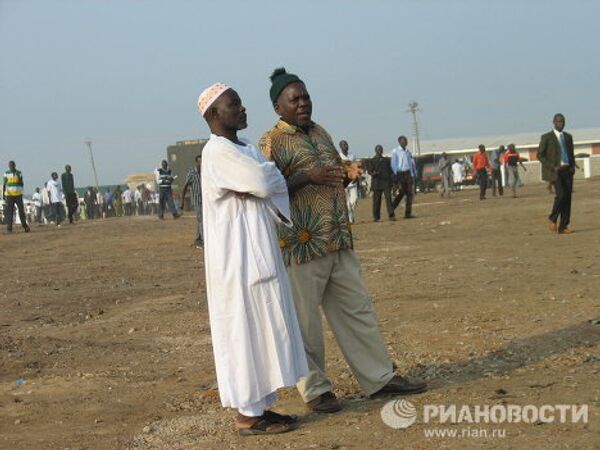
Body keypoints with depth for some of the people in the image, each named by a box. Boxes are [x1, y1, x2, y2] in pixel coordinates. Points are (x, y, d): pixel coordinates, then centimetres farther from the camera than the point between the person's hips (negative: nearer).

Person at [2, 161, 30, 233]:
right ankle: (9, 227, -1)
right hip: (9, 195, -1)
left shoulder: (19, 173, 5)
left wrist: (19, 177, -12)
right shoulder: (6, 173, 4)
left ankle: (25, 226, 4)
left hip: (18, 195, 1)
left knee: (21, 211, -2)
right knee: (9, 212, -3)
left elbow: (22, 184, 2)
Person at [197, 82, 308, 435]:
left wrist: (260, 182, -8)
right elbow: (264, 182, -20)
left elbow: (277, 185, 12)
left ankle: (259, 406, 19)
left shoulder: (247, 149, 16)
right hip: (239, 257, -9)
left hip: (260, 254, 9)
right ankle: (248, 415, 4)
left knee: (264, 329, 11)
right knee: (248, 331, -4)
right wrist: (266, 169, 0)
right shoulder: (217, 151, -14)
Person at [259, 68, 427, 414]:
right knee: (304, 321, 1)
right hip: (302, 244, -7)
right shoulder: (271, 142, -7)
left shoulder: (321, 133, 16)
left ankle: (380, 377, 21)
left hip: (340, 242, 8)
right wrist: (307, 176, -24)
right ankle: (315, 389, 14)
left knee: (358, 310, 12)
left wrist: (348, 173, 3)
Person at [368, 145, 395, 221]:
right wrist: (374, 173, -20)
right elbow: (369, 171, 2)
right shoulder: (372, 161, 7)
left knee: (388, 197, -10)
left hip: (386, 181, 2)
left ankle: (391, 215, -14)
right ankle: (376, 217, 6)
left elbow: (390, 170, 21)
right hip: (377, 182, -2)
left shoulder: (386, 160, 17)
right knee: (377, 200, -1)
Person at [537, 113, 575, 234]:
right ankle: (553, 219, 2)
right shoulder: (546, 137, -1)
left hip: (567, 170, 5)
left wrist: (573, 166, 5)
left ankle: (563, 226, 4)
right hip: (554, 171, -5)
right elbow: (540, 155, -4)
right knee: (561, 194, -20)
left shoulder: (568, 137, 15)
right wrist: (552, 167, -14)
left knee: (567, 197, 0)